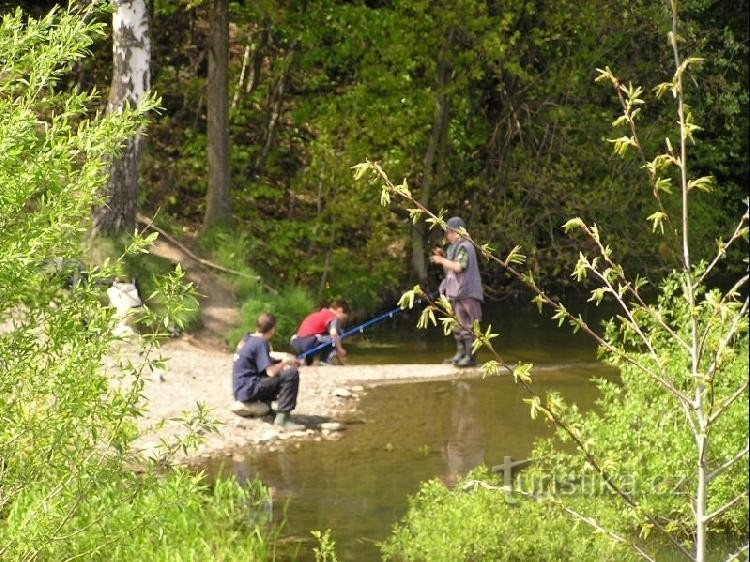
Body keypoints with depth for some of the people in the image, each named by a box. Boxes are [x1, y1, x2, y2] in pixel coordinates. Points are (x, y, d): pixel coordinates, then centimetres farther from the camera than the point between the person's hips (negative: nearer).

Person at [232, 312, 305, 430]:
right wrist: (285, 362, -4)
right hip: (248, 390, -10)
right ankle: (282, 417, -19)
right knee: (291, 374, -17)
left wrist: (283, 361, 12)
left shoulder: (247, 339, 12)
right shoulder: (260, 343, -14)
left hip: (240, 391, 10)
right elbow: (271, 372, -23)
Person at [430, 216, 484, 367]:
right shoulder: (453, 248, 17)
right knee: (457, 324, 11)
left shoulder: (465, 247, -12)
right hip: (455, 292, 10)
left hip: (464, 292, -10)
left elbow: (459, 266, -23)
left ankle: (470, 356, -9)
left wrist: (442, 260, -14)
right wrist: (443, 256, 9)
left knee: (466, 325, -10)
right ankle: (460, 353, 16)